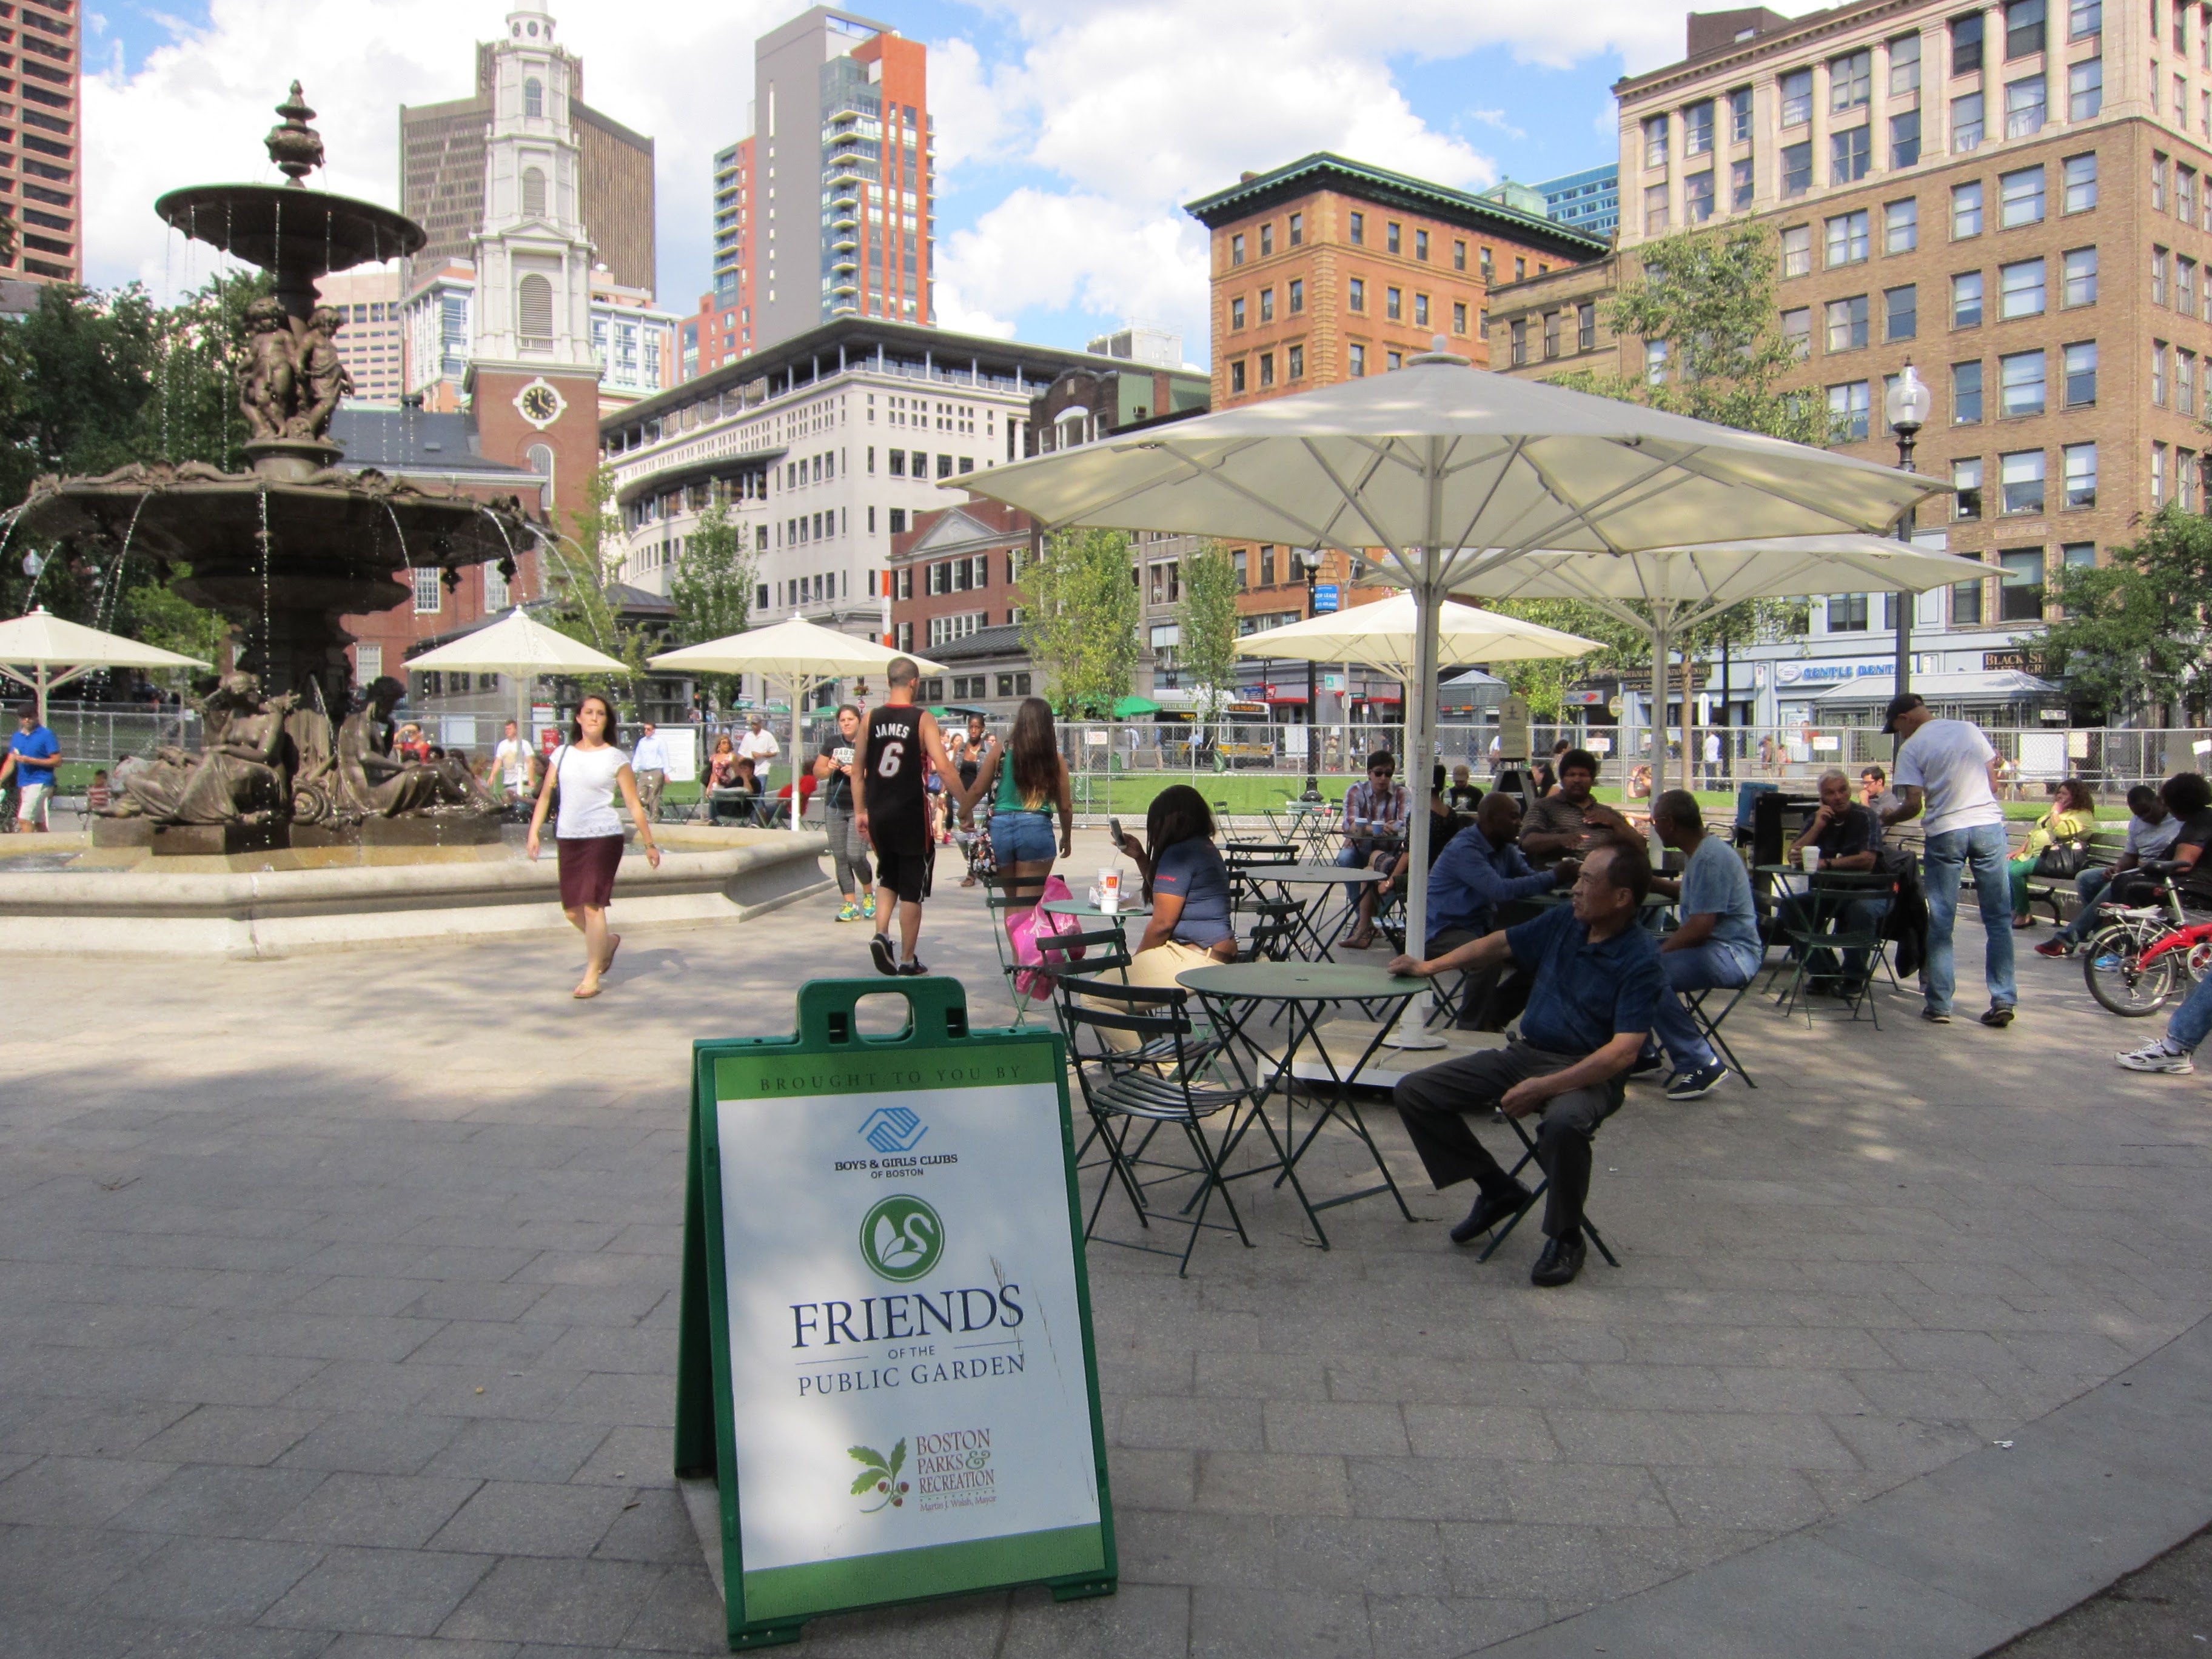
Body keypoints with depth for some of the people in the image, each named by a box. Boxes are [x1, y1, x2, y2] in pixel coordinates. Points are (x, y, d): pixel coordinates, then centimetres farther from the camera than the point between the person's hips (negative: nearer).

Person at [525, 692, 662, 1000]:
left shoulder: (616, 759, 0)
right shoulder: (563, 754, 10)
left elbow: (634, 804, 0)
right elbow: (546, 795, 12)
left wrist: (650, 843, -2)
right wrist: (534, 831, 2)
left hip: (604, 837, -4)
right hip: (568, 838, 4)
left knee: (592, 903, -10)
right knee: (571, 909, 8)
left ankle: (592, 977, -1)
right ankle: (607, 942, 38)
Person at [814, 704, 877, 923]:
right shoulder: (831, 742, 10)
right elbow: (817, 771, 14)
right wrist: (829, 769, -6)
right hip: (834, 807, 5)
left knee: (855, 855, -14)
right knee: (840, 857, 3)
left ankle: (869, 894, 12)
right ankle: (850, 905, 9)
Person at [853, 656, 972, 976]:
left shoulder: (871, 719, 3)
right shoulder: (923, 719, -8)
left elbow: (858, 771, 6)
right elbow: (943, 767, -16)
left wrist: (860, 811, 14)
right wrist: (965, 802, -9)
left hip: (877, 814, 4)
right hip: (911, 813, -4)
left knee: (888, 876, 23)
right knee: (911, 886, 6)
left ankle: (881, 934, 3)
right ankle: (908, 960, 10)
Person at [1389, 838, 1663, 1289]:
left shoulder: (1641, 961, -16)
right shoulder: (1564, 921, 4)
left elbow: (1623, 1052, -24)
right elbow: (1500, 945, 21)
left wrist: (1543, 1088, -30)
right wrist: (1431, 966, 15)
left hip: (1587, 1071, -7)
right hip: (1525, 1051, 7)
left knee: (1564, 1123, -42)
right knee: (1413, 1093, -3)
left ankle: (1565, 1238, -12)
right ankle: (1498, 1189, 14)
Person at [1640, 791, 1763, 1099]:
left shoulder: (1712, 858, -20)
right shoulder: (1701, 851, 12)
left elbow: (1699, 928, -26)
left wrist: (1657, 954, -17)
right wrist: (1649, 881, 30)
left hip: (1732, 955, -11)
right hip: (1710, 946, 11)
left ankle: (1701, 1065, -21)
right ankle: (1644, 1050, 16)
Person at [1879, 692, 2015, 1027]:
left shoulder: (1911, 748, -4)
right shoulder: (1970, 730, 9)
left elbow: (1914, 805, -8)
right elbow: (1993, 783, 12)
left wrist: (1886, 819, 10)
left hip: (1946, 831, -3)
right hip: (1989, 825, 4)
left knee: (1941, 922, 4)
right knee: (1998, 918, 7)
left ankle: (1939, 1005, 6)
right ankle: (2003, 1000, 5)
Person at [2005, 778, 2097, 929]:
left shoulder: (2083, 816, -3)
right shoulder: (2055, 811, 26)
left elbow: (2061, 831, -21)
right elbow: (2035, 832, 27)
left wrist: (2056, 812, -6)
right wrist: (2021, 850, 14)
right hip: (2032, 854, 10)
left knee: (2016, 871, -27)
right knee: (2006, 867, -13)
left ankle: (2024, 915, -14)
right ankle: (2014, 910, -9)